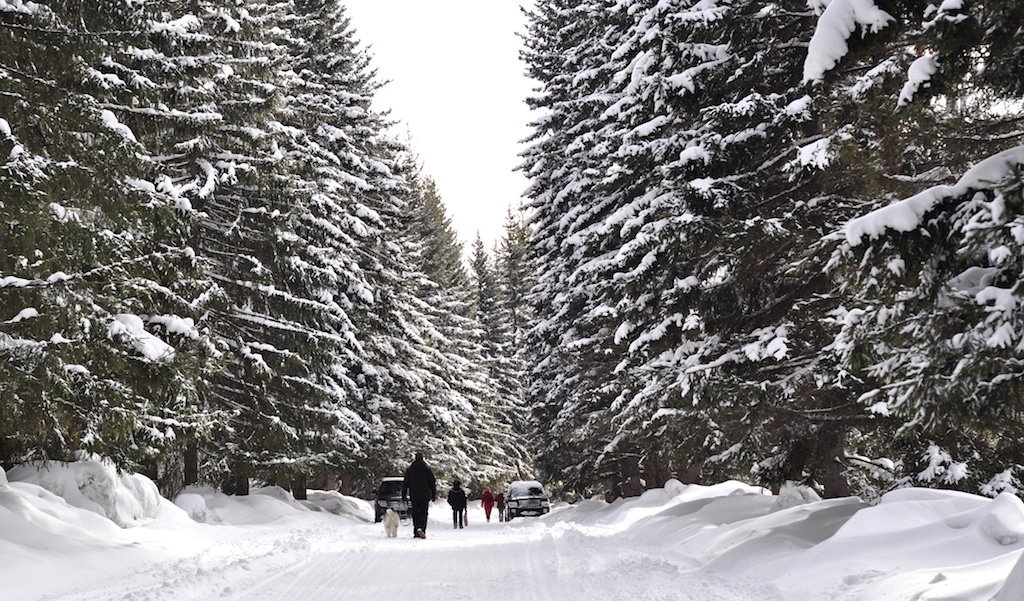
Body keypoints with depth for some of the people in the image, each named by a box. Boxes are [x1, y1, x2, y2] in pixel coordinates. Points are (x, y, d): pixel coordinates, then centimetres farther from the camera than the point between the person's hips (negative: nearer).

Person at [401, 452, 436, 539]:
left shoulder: (409, 470, 4)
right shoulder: (427, 470, 1)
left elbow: (405, 484, 6)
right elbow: (433, 483, 4)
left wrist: (403, 495, 10)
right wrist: (434, 495, 10)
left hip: (414, 496, 1)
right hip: (425, 496, -1)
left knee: (415, 514, 10)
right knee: (423, 514, -2)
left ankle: (416, 532, 7)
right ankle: (421, 529, -24)